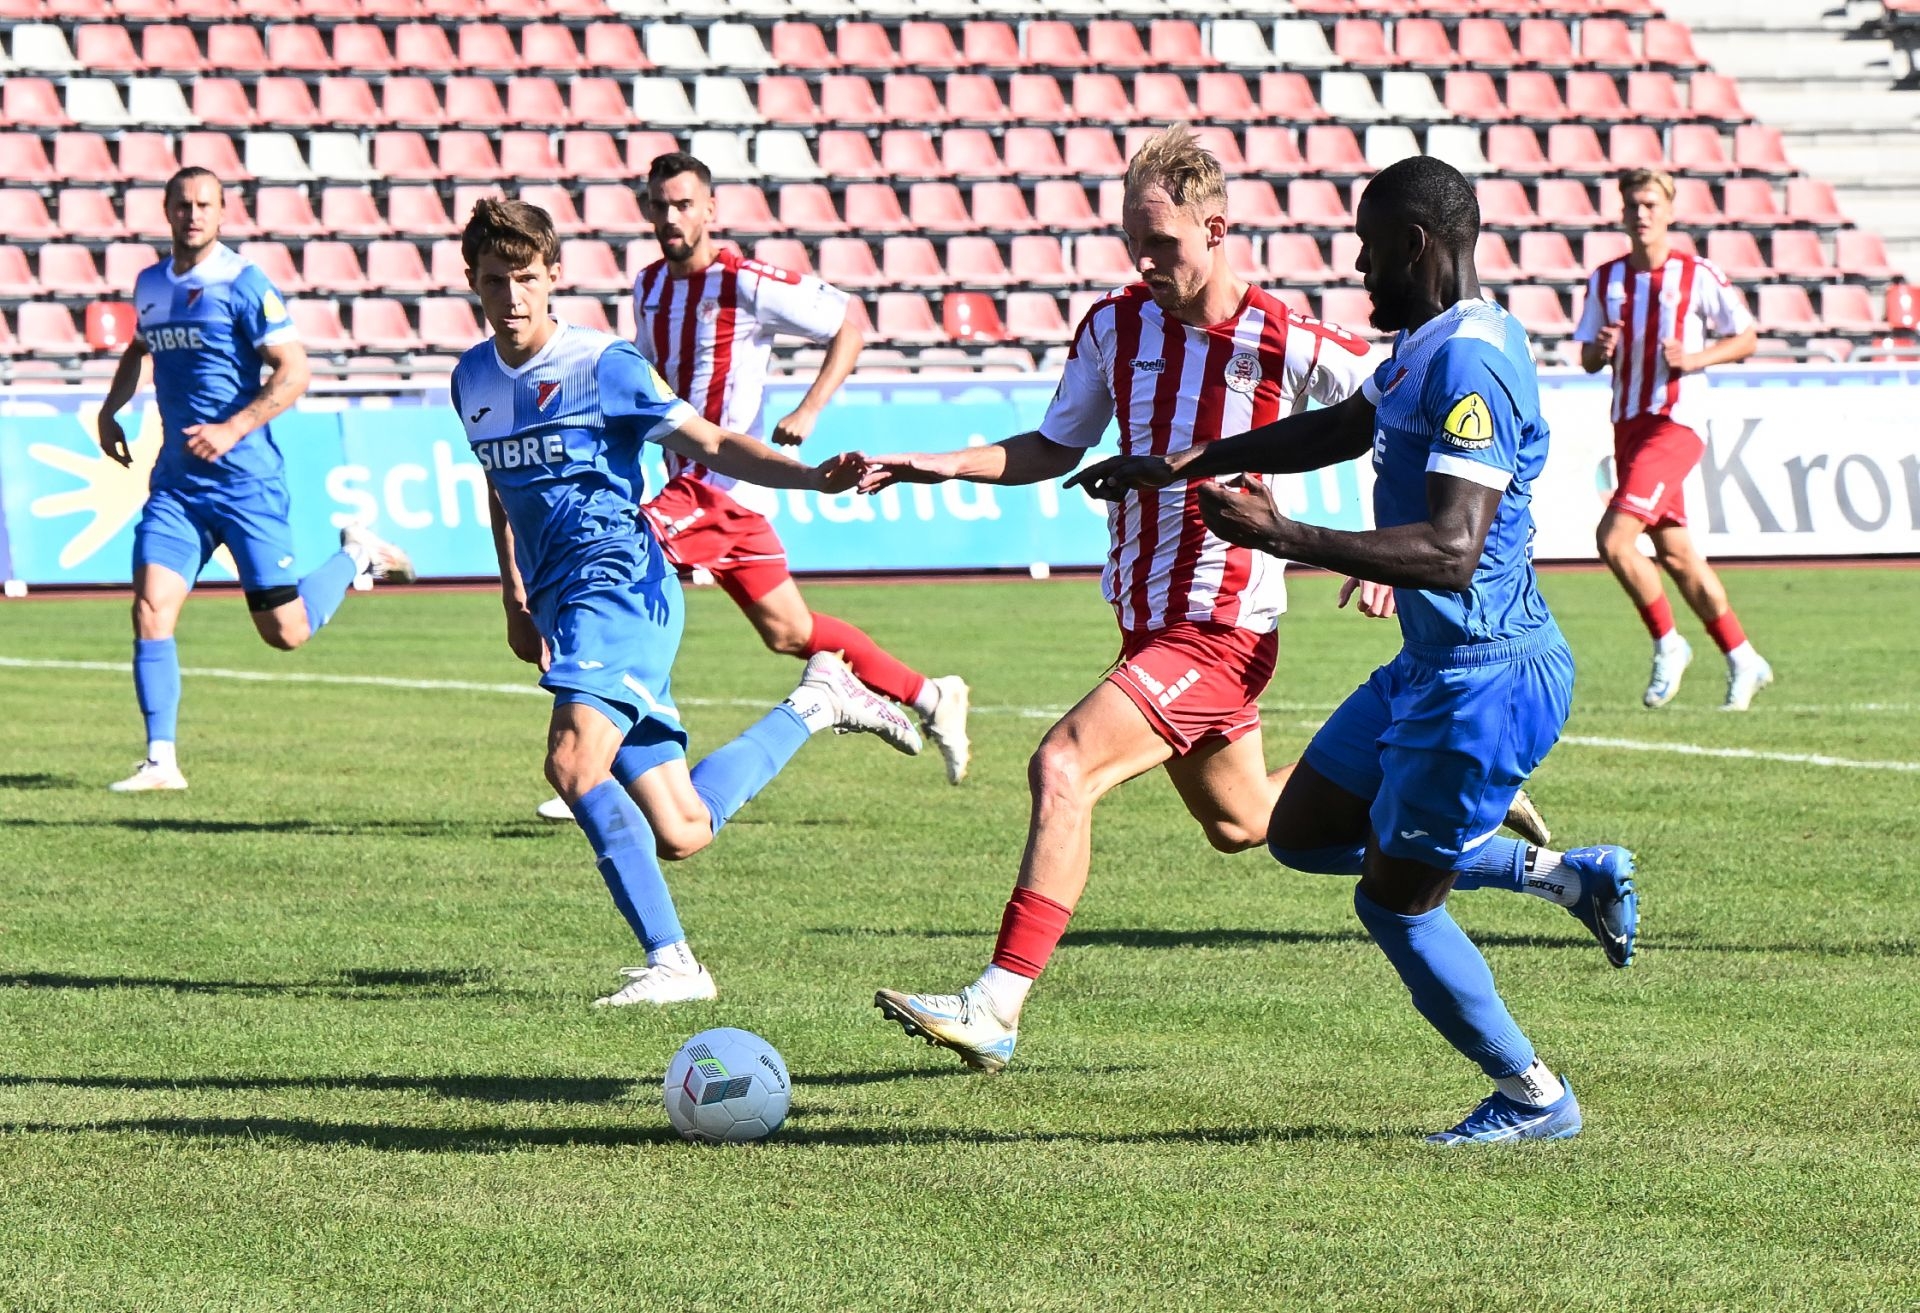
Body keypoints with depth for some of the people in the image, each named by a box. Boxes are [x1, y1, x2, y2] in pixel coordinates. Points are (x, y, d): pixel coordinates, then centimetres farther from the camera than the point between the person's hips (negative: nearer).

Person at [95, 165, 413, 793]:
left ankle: (358, 556, 29)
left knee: (285, 632, 1)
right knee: (151, 610, -11)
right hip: (175, 480, 5)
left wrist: (232, 430, -22)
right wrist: (110, 409, 18)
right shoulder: (149, 285, 10)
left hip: (245, 478, -5)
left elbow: (294, 371, -14)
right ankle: (161, 760, -7)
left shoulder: (243, 284, -10)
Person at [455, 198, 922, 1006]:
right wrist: (515, 599, 26)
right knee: (679, 834, 5)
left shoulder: (600, 363, -7)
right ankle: (815, 704, 28)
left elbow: (711, 445, -7)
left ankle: (670, 961, -23)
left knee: (574, 762, -29)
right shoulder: (473, 379, 12)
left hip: (620, 583, -7)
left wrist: (812, 477, -22)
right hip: (563, 606, 7)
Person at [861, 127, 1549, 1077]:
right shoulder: (1116, 325, 1)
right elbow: (1056, 447, 14)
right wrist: (944, 465, 0)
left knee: (1062, 767, -23)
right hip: (1149, 622, 7)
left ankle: (995, 1012, -25)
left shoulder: (1286, 346, -14)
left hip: (1222, 628, -7)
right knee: (1239, 822, 23)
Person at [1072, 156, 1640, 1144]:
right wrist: (1181, 467, 31)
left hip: (1483, 678, -10)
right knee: (1303, 833, 18)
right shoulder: (1427, 346, 10)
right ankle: (1567, 876, 20)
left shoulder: (1469, 365, -23)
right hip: (1433, 663, 10)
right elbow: (1337, 430, 29)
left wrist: (1285, 538, -34)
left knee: (1393, 901, 0)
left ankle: (1534, 1098, 17)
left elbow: (1451, 551, -31)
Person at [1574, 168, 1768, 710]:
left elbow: (1746, 339, 0)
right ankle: (1743, 661, 21)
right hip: (1628, 422, 7)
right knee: (1676, 554, 10)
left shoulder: (1696, 276, -6)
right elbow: (1588, 357, 14)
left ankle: (1667, 644, 0)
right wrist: (1600, 351, -9)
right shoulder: (1606, 279, 9)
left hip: (1675, 423, -7)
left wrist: (1695, 358, -16)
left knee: (1614, 538, -19)